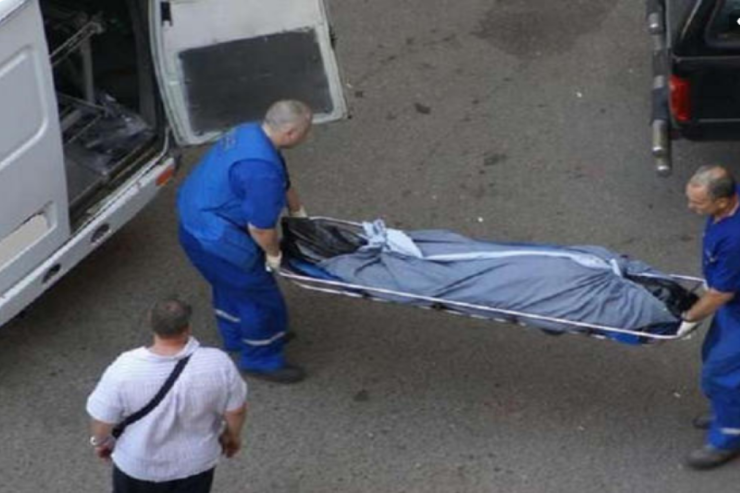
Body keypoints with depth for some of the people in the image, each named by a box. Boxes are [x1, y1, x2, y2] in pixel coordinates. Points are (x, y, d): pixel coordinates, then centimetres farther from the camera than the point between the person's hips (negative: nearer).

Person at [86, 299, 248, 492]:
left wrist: (101, 441, 6)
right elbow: (235, 410, -12)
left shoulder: (125, 370, -28)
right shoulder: (217, 364, -26)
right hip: (195, 462, 1)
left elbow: (103, 417, -15)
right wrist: (232, 435, 9)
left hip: (139, 463, -1)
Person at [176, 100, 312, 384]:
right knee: (260, 296, 8)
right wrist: (273, 254, -6)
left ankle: (236, 337, 52)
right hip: (214, 240, -10)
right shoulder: (261, 169, -33)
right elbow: (260, 227, -25)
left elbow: (283, 182, 16)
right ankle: (262, 360, 26)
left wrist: (298, 213, 28)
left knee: (231, 284, 31)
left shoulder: (250, 133, 0)